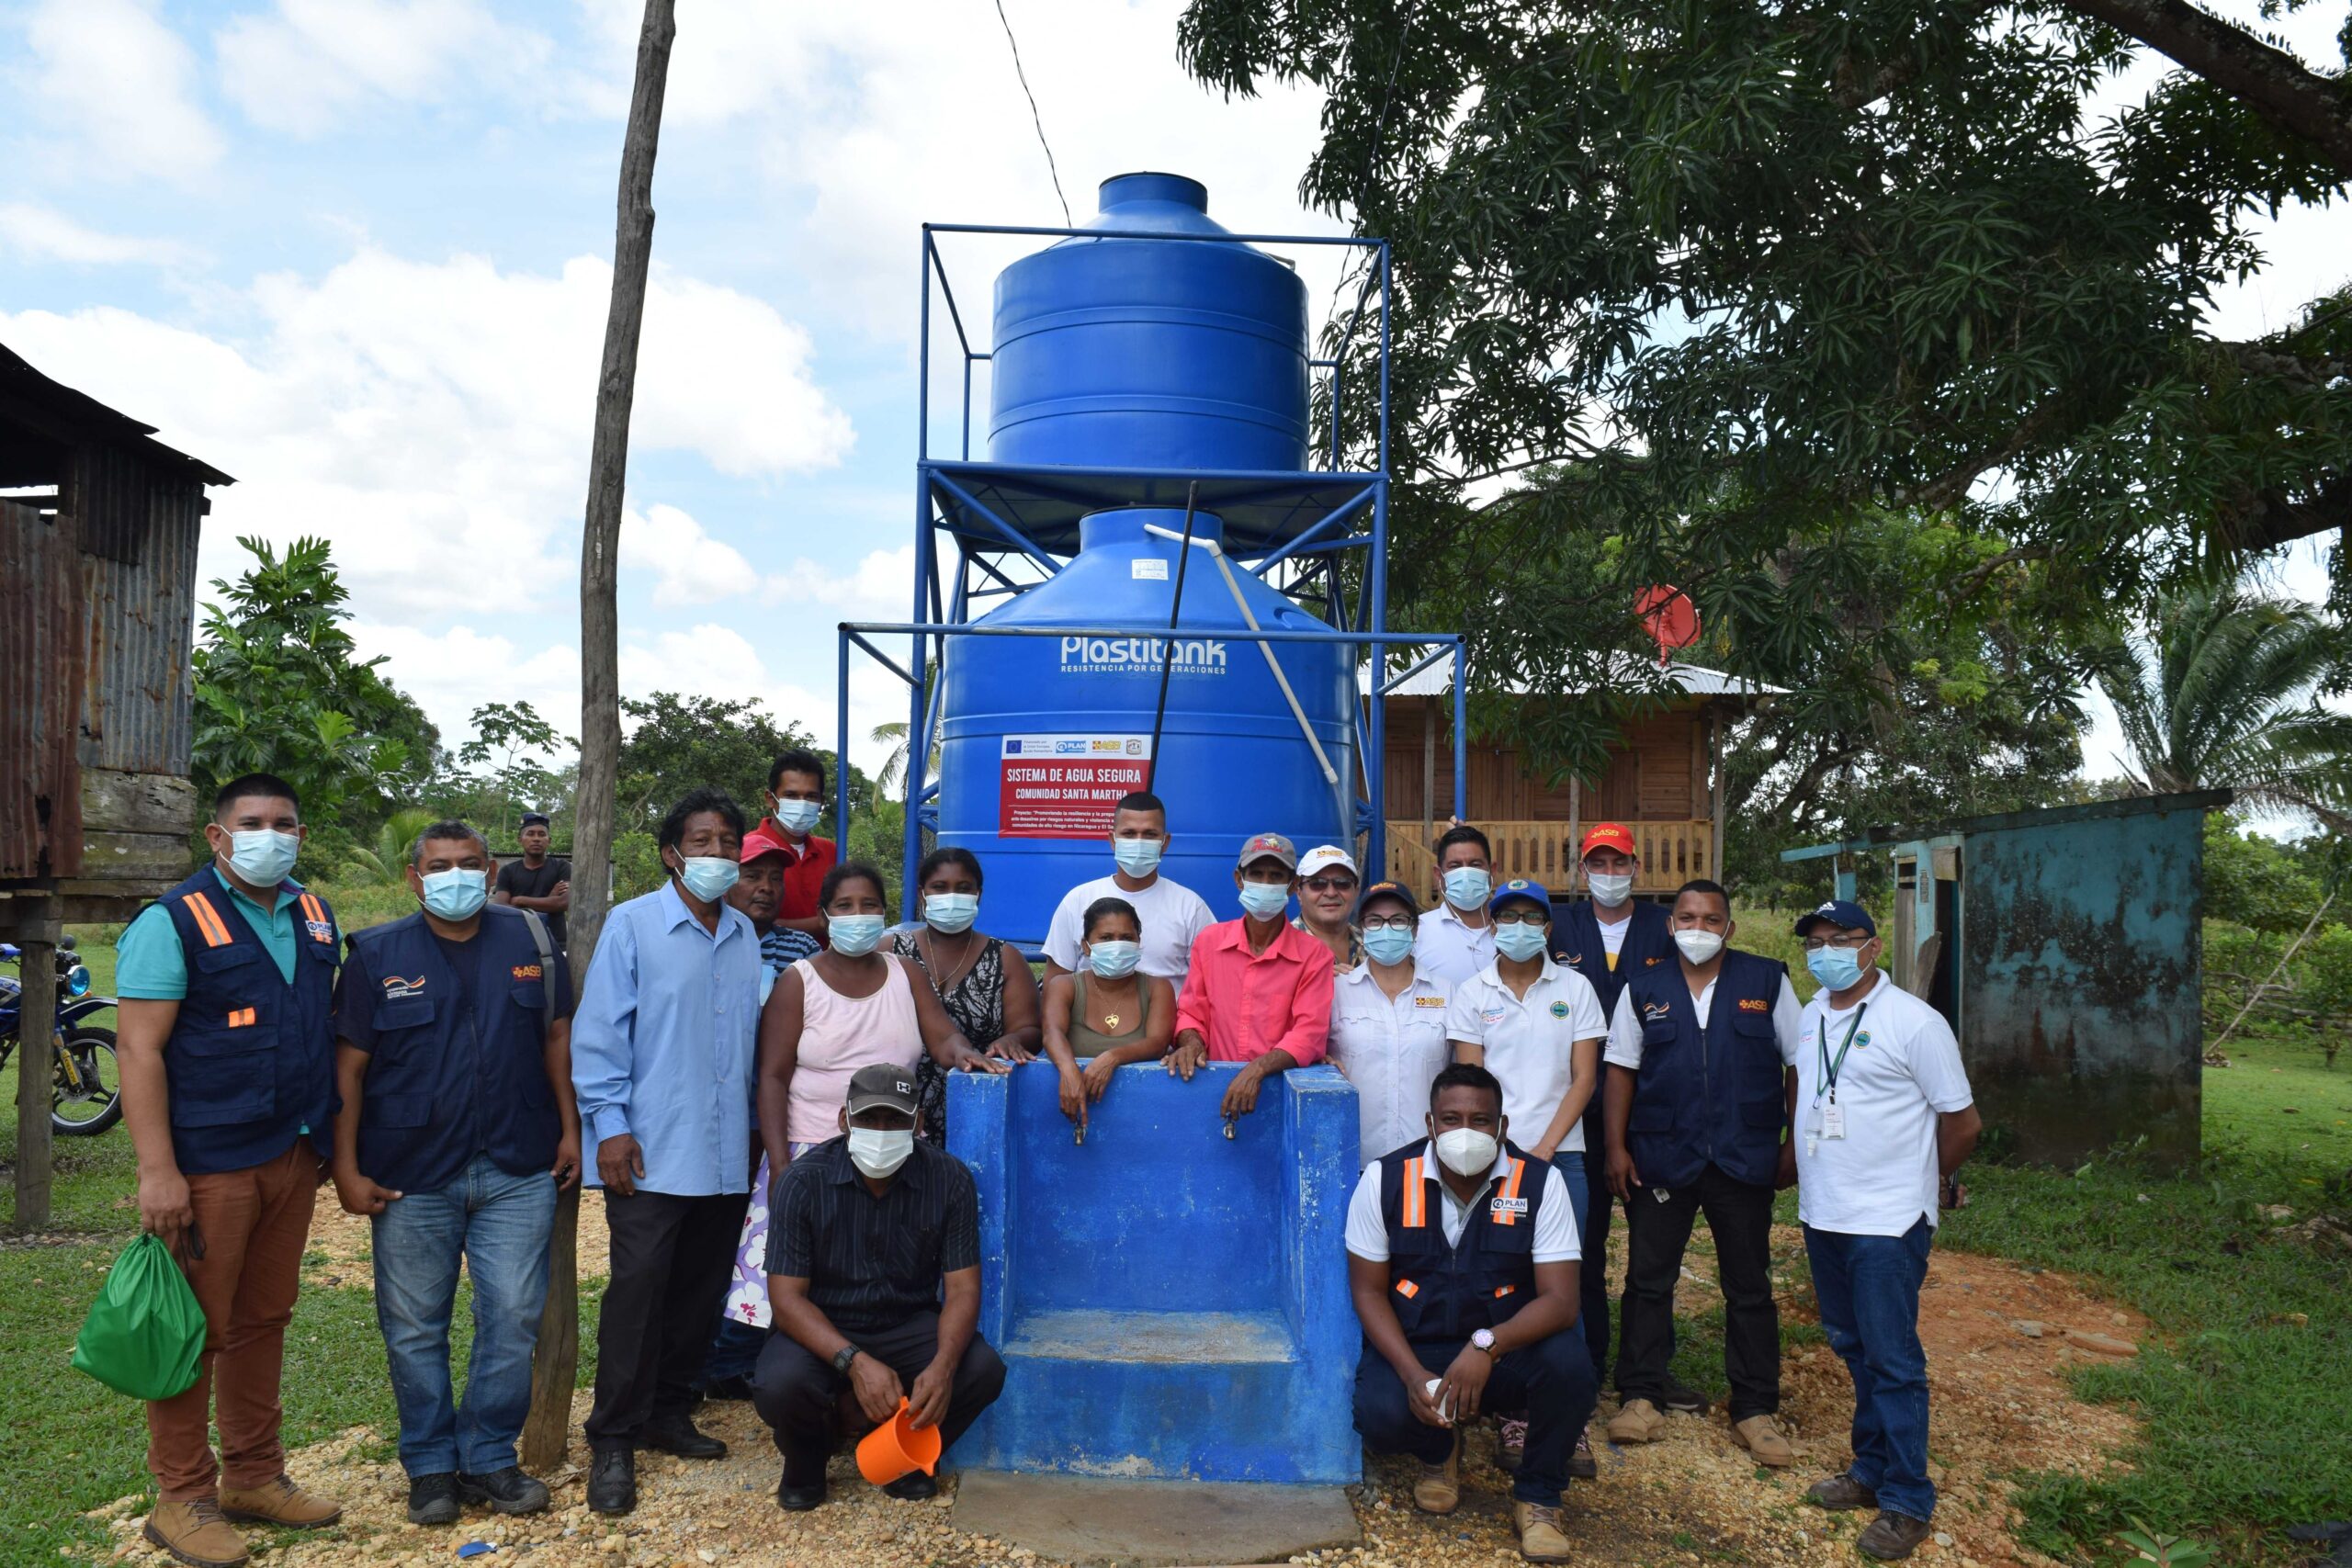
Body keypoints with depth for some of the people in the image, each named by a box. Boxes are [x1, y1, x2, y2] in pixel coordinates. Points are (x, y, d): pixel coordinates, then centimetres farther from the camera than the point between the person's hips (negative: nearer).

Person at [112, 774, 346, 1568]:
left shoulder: (314, 916, 9)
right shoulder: (174, 921, -9)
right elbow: (139, 1048, -13)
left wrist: (330, 1138, 13)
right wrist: (157, 1169, -19)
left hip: (293, 1157, 6)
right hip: (209, 1164, -6)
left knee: (263, 1321, 15)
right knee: (194, 1332, 3)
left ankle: (255, 1477, 27)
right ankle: (183, 1499, 17)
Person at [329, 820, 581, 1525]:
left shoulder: (530, 939, 4)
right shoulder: (378, 955, -1)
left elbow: (557, 1036, 9)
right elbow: (349, 1067, -1)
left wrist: (570, 1129, 4)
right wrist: (347, 1168, -5)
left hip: (517, 1172, 1)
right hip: (411, 1176, -1)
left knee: (514, 1319, 3)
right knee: (414, 1329, 8)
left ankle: (489, 1458, 20)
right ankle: (431, 1466, 24)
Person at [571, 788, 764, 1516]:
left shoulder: (745, 936, 11)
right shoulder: (632, 925, -5)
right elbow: (598, 1031, -7)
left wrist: (750, 1123, 14)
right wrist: (610, 1124, -13)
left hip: (725, 1154, 5)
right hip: (651, 1153, -5)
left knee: (699, 1290, 12)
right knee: (637, 1291, -3)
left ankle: (668, 1412, 28)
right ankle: (612, 1441, 9)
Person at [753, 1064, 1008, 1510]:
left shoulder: (949, 1179, -11)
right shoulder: (804, 1181, -14)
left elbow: (962, 1289, -10)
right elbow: (787, 1297, -16)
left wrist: (942, 1365, -31)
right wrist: (853, 1361, -33)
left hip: (909, 1324, 2)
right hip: (824, 1330, -1)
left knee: (983, 1371, -25)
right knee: (781, 1385, -33)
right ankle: (806, 1457, 7)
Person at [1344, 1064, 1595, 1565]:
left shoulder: (1540, 1182, -12)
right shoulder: (1385, 1180, -11)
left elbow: (1560, 1300, -17)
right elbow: (1369, 1291, -5)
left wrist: (1486, 1346, -35)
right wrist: (1413, 1375, -20)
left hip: (1507, 1345, 0)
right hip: (1412, 1347, 0)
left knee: (1569, 1364, -31)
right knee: (1381, 1418, -30)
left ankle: (1537, 1496, -1)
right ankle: (1438, 1451, 12)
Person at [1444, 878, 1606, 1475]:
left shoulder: (1574, 989, 6)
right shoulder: (1472, 994, 6)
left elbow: (1584, 1077, 2)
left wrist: (1544, 1149, -6)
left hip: (1560, 1153, 0)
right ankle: (1514, 1414, 11)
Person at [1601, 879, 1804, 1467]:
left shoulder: (1767, 981, 2)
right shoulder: (1644, 989, 4)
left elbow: (1797, 1064, 4)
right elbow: (1621, 1070, 4)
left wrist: (1794, 1144, 0)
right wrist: (1617, 1147, -2)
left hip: (1745, 1158, 0)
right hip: (1661, 1159, 1)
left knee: (1749, 1287, 9)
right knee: (1648, 1280, 6)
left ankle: (1755, 1410, 19)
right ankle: (1641, 1397, 17)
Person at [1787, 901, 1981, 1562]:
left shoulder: (1913, 1022, -13)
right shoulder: (1811, 1017, 7)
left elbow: (1963, 1121, -7)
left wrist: (1933, 1180, 6)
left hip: (1887, 1222, -7)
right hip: (1822, 1212, 7)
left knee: (1892, 1361, 0)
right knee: (1853, 1349, 17)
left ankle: (1907, 1502, 11)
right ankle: (1872, 1471, 30)